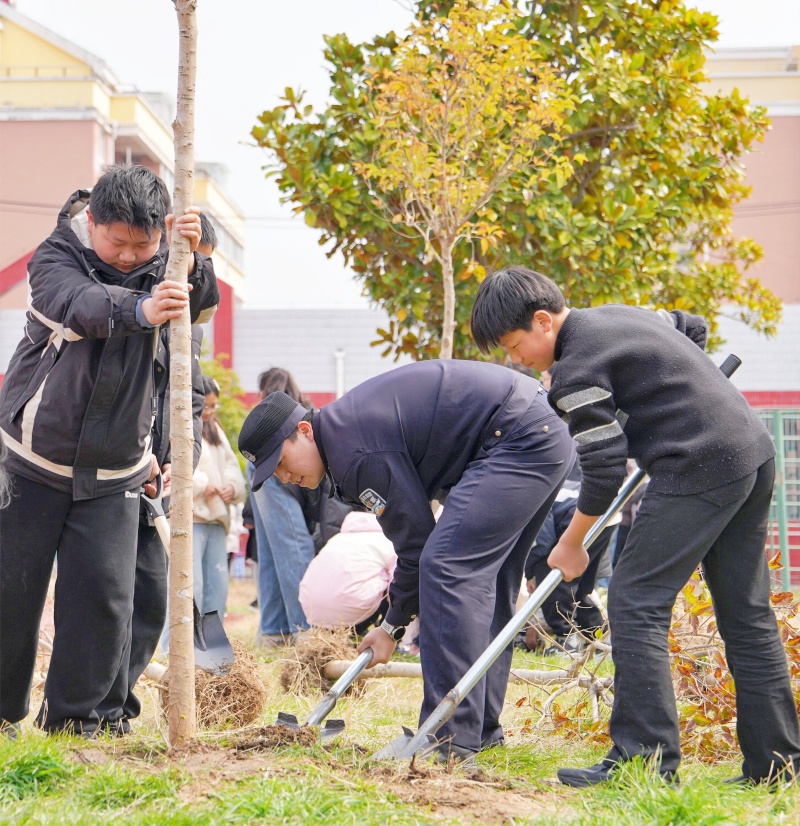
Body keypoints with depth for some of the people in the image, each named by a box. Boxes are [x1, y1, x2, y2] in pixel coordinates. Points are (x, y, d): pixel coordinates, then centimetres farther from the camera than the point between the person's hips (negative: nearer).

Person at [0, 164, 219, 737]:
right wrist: (139, 309, -55)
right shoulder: (55, 258, -13)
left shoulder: (166, 264, -2)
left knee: (104, 596, -3)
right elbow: (80, 303, -34)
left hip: (113, 472, 2)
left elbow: (203, 307, -19)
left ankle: (73, 717, 11)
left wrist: (192, 264, -41)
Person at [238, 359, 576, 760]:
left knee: (447, 570, -15)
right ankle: (481, 728, 20)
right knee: (483, 583, 15)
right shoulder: (344, 423, 14)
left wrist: (394, 626, 0)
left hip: (519, 438, -11)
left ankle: (452, 739, -17)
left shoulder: (354, 451, -18)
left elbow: (417, 539, -13)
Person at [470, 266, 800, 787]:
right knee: (748, 613, 11)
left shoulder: (576, 369, -11)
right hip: (755, 451, 10)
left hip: (698, 471, -10)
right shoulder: (617, 314, 17)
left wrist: (572, 544, 2)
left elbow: (606, 467, -11)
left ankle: (646, 758, -11)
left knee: (636, 600, -7)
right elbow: (694, 329, 33)